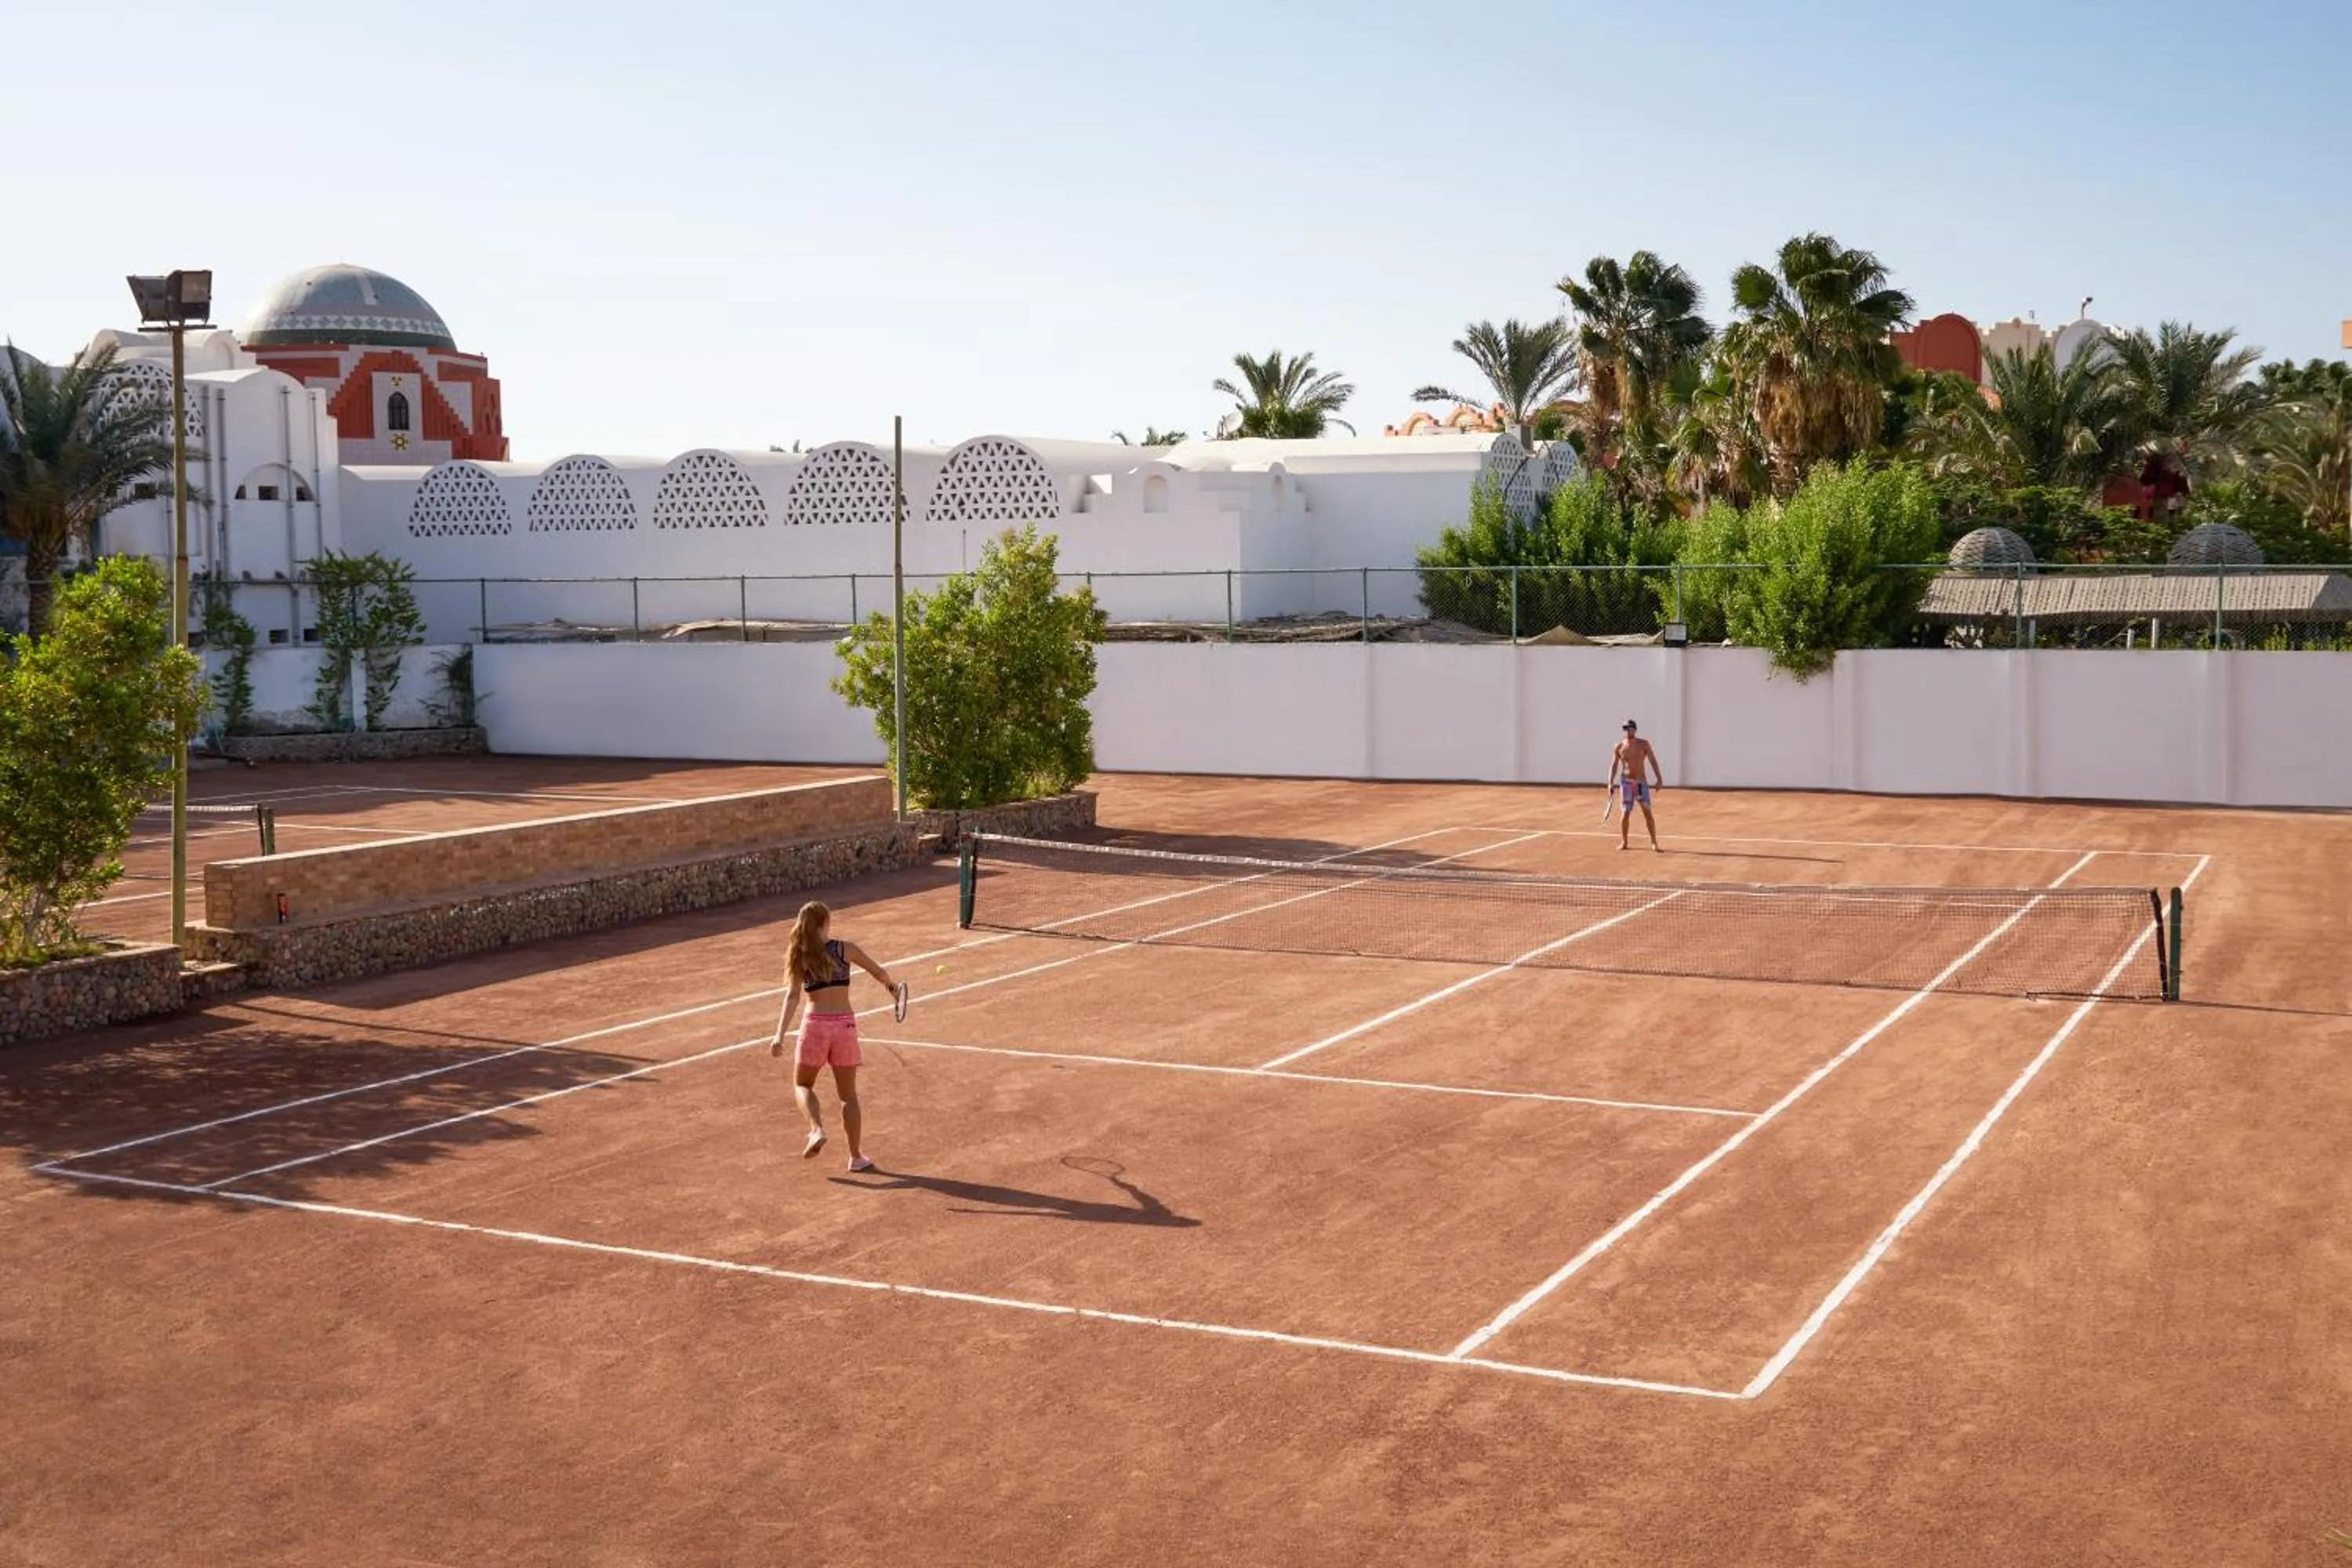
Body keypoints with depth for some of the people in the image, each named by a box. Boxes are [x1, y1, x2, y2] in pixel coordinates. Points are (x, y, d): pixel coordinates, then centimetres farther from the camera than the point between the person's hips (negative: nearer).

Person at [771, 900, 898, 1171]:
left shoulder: (800, 957, 0)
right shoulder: (845, 949, 1)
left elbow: (793, 997, -9)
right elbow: (879, 972, 11)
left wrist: (781, 1035, -14)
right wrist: (892, 986, 32)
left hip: (815, 1024, -1)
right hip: (845, 1024, 1)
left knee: (802, 1085, 20)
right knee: (848, 1094, 13)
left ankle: (817, 1129, -5)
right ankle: (856, 1156, 15)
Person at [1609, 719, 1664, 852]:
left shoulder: (1644, 744, 0)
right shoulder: (1619, 747, 1)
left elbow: (1653, 762, -2)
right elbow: (1614, 765, 2)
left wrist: (1660, 779, -9)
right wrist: (1611, 783, -9)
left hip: (1641, 782, 0)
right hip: (1626, 782, 0)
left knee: (1647, 812, -6)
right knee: (1625, 813, -1)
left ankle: (1654, 843, 0)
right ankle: (1624, 842, 11)